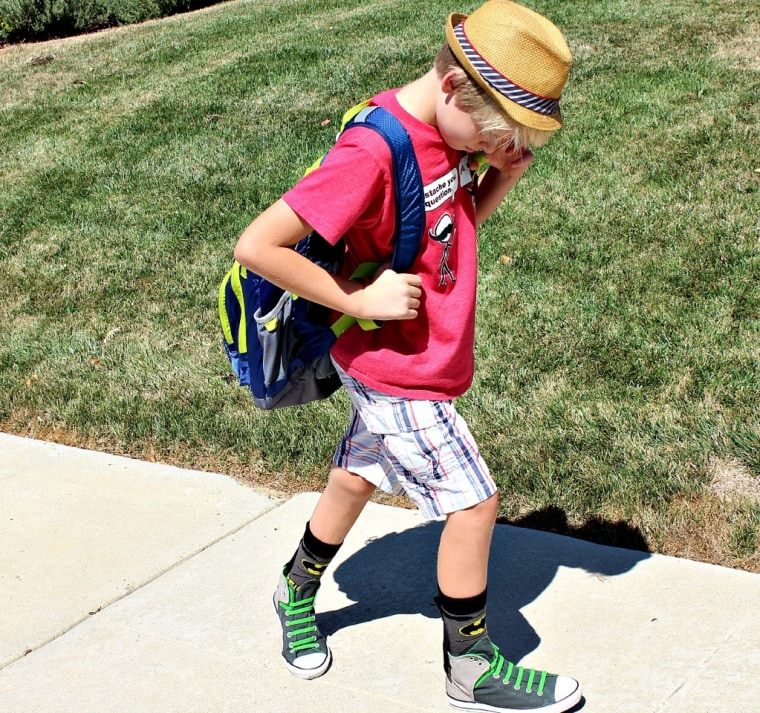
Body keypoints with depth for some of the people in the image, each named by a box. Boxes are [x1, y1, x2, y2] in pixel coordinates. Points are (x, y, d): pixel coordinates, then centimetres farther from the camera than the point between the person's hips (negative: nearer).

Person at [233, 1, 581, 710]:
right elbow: (256, 246, -29)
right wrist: (360, 299, -25)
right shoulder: (372, 153, -30)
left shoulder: (453, 128, -3)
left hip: (408, 360, 8)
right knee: (474, 502, 0)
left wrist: (501, 176, -8)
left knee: (356, 478, 24)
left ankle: (298, 593, 46)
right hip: (400, 373, -8)